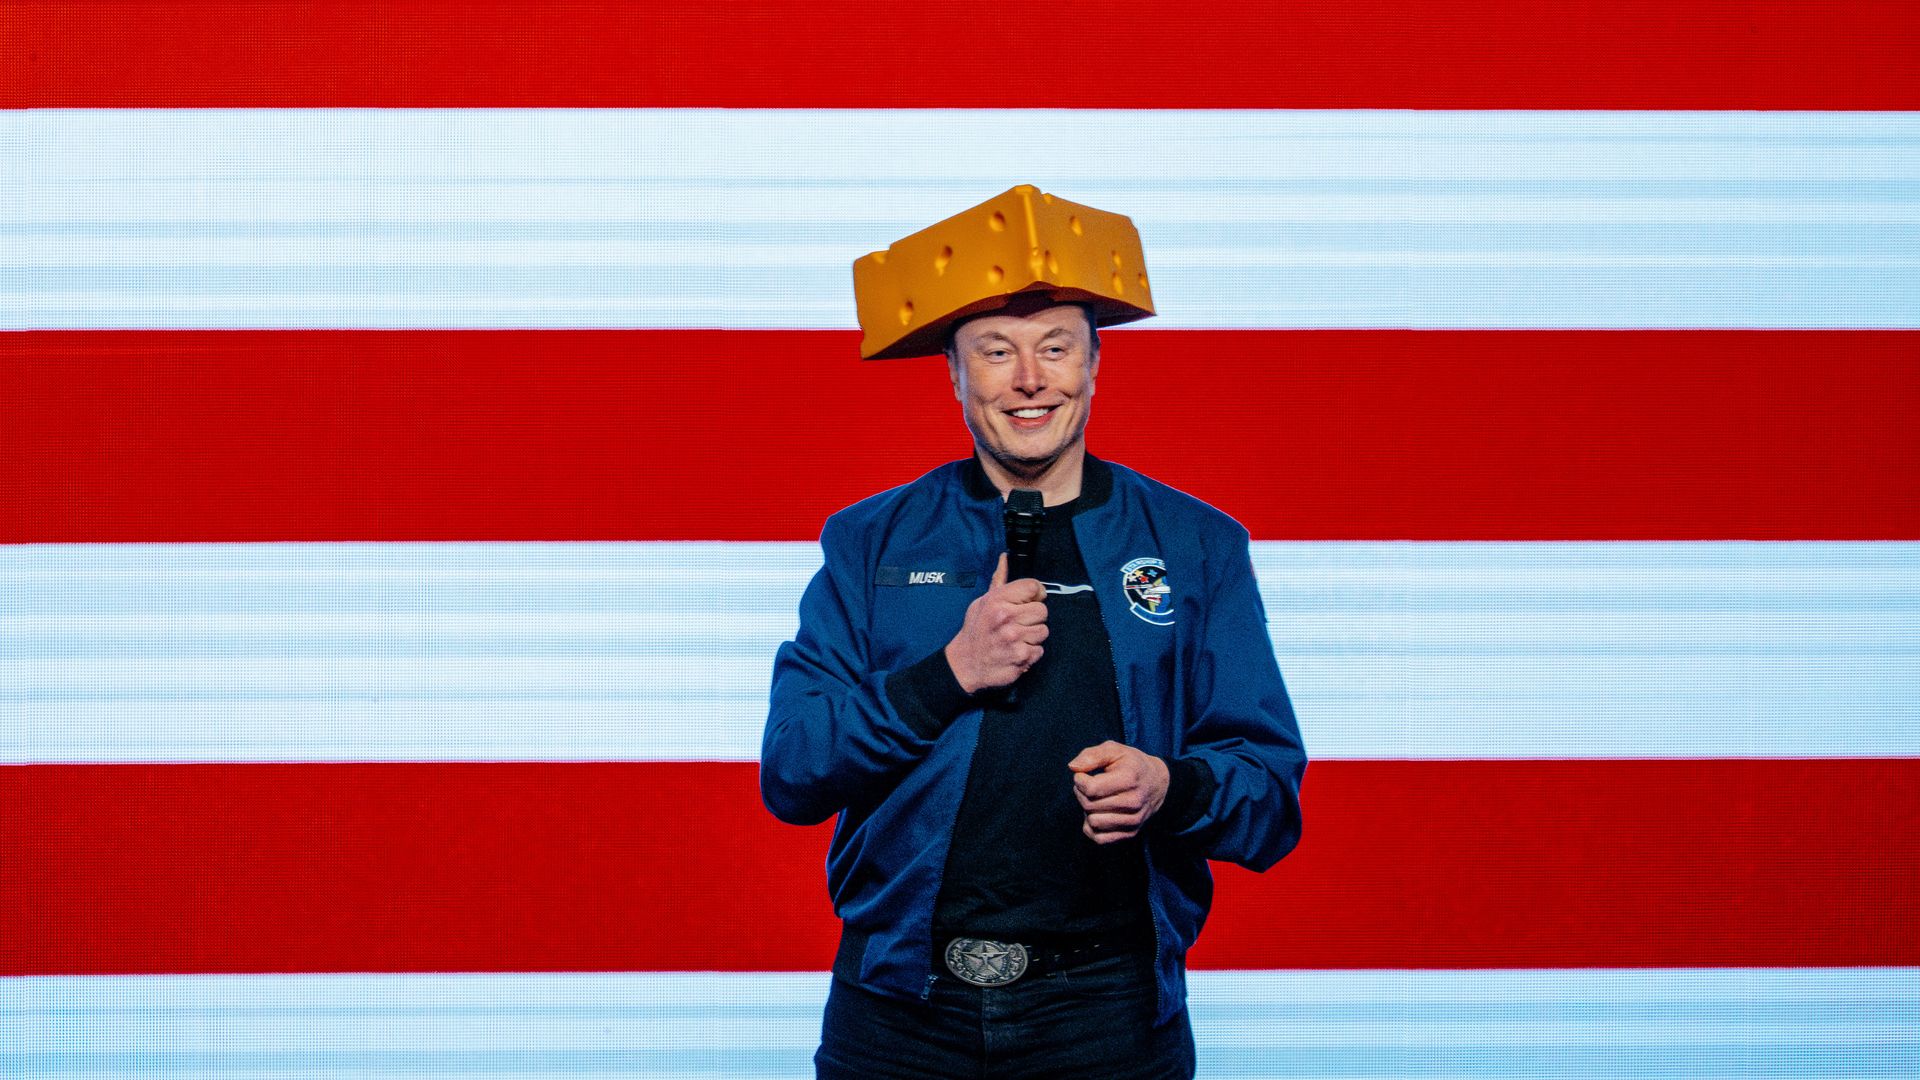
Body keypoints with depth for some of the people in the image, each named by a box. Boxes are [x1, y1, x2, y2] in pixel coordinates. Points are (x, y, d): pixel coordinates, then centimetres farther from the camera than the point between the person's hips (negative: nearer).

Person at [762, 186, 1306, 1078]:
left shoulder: (1196, 547, 5)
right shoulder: (870, 543, 5)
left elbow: (1272, 791, 3)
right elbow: (788, 777, -1)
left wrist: (1171, 789, -19)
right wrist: (949, 676, -14)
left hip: (1106, 1007, 0)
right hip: (902, 1006, 0)